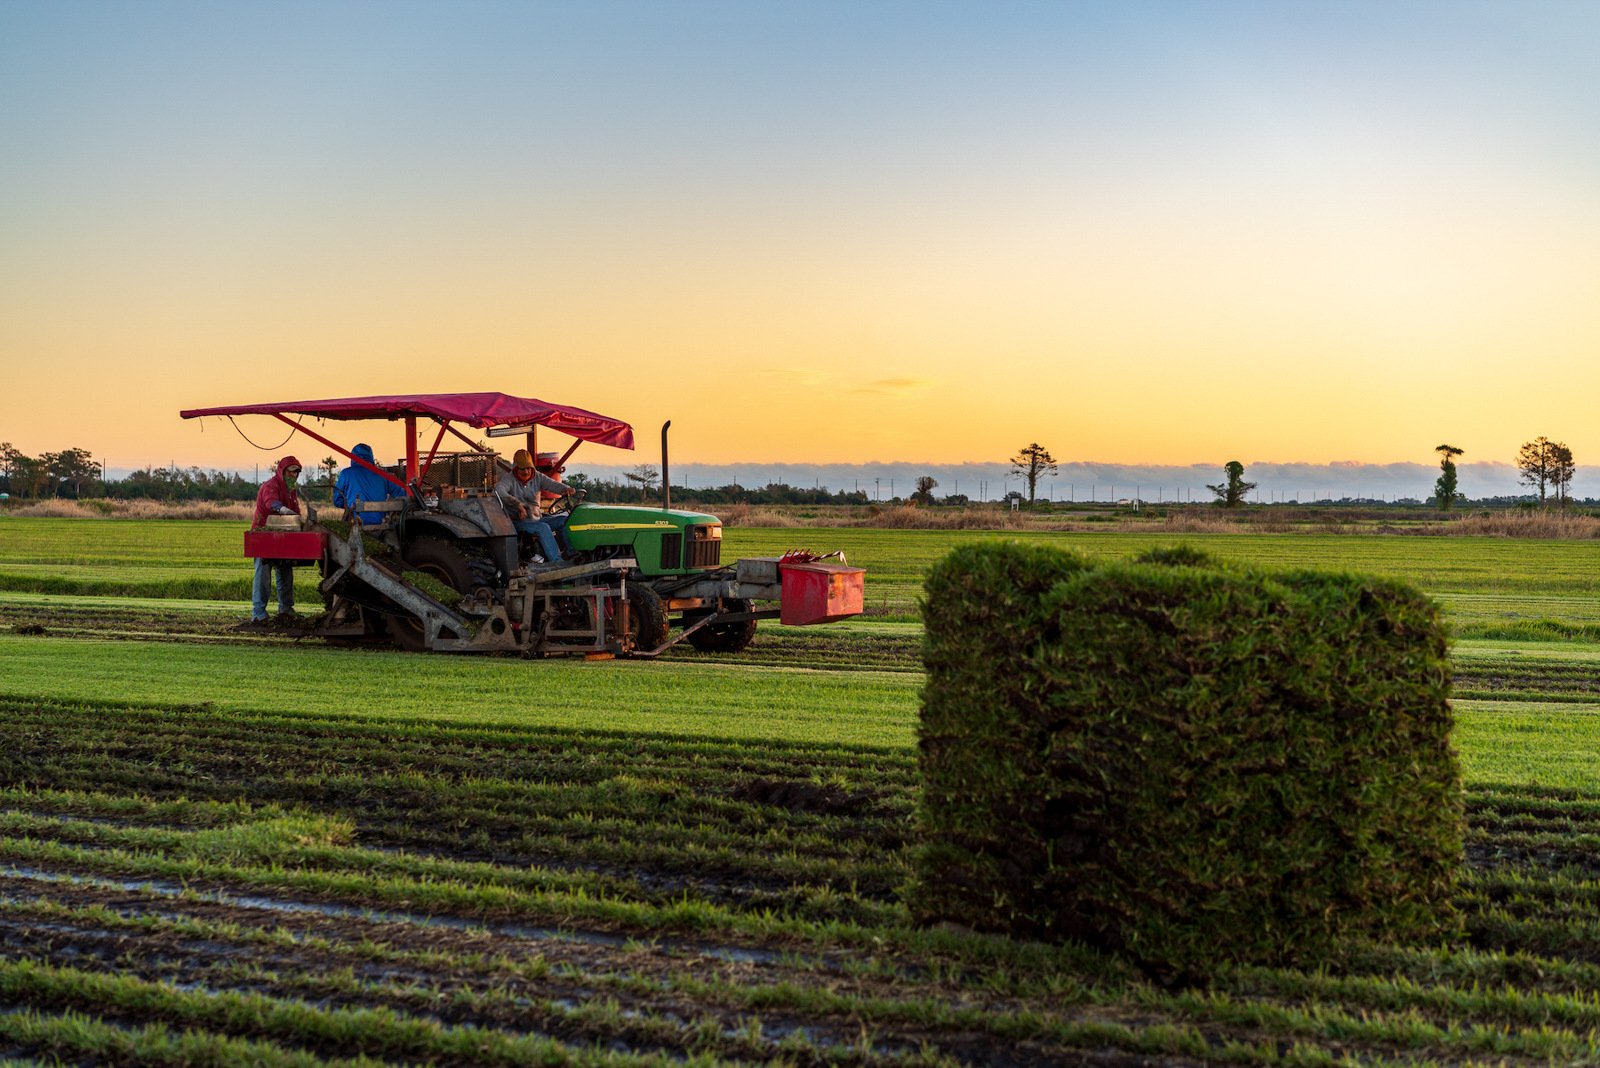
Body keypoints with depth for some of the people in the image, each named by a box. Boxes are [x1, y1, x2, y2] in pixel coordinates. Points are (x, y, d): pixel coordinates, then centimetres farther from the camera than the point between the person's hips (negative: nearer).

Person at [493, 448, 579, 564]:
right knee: (543, 527, -32)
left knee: (564, 520, -13)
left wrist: (566, 489, -30)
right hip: (518, 521, -6)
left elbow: (553, 484, -6)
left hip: (536, 519, 6)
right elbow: (498, 491, -28)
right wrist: (518, 504, -41)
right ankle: (556, 561, -37)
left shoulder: (537, 477, 9)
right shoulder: (508, 478, -7)